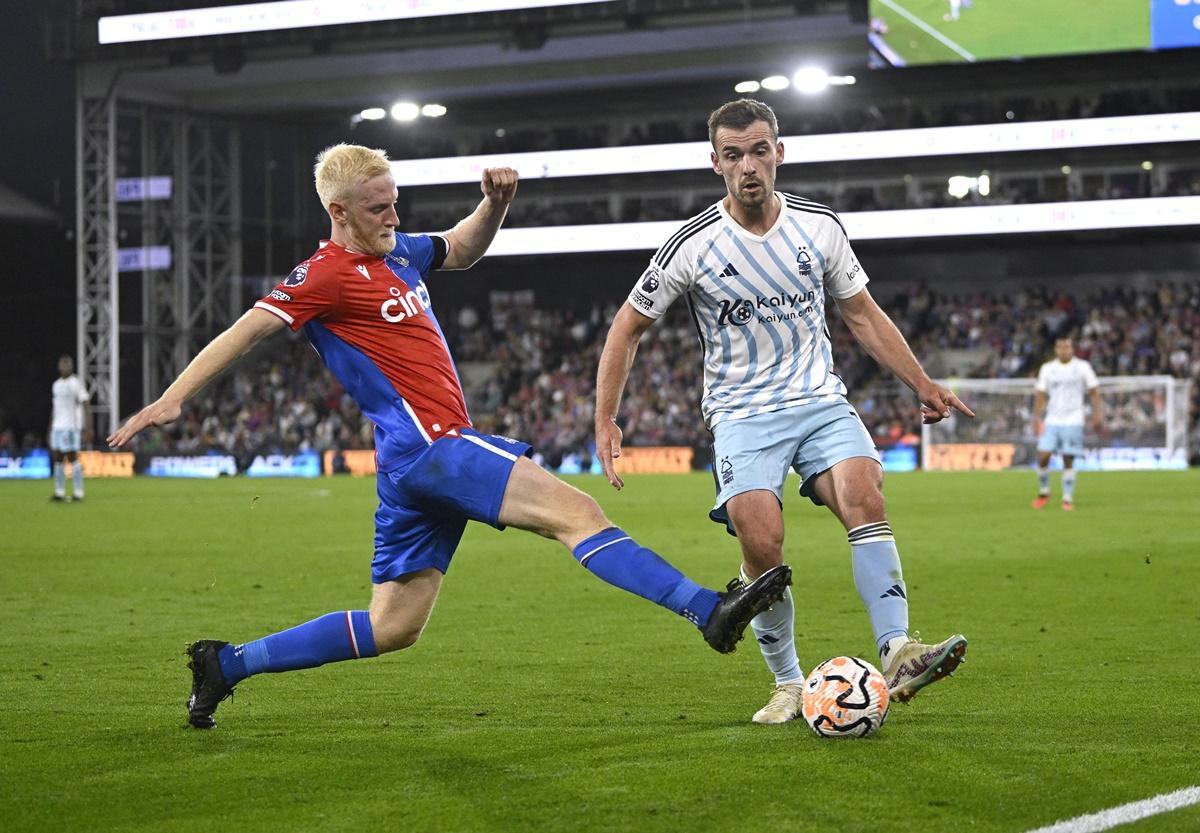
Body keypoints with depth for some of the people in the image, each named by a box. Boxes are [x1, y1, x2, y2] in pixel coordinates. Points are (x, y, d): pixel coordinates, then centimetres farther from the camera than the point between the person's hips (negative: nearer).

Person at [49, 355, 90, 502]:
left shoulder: (76, 383, -4)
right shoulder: (56, 385, 17)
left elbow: (85, 407, -7)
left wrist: (88, 428, -14)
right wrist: (50, 429, 20)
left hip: (71, 427, -7)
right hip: (57, 427, 7)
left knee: (72, 457, -7)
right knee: (57, 458, 3)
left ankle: (78, 492, -4)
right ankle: (59, 493, 6)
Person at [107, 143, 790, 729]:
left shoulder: (398, 252, 17)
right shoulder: (327, 274, -8)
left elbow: (462, 250, 33)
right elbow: (248, 331, -10)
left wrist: (495, 204, 13)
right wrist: (173, 398, -16)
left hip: (415, 463, 10)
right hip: (431, 447, -10)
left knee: (393, 627, 12)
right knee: (576, 512, -18)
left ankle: (226, 664, 17)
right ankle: (711, 612, -26)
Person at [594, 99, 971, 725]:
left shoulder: (819, 226, 2)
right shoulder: (692, 246, -7)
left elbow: (862, 315, 15)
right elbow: (628, 327, 3)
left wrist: (922, 385, 12)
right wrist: (605, 422, -4)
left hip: (821, 401, 2)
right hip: (742, 414, -2)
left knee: (864, 495, -25)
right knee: (762, 545, -20)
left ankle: (898, 655, -30)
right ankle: (789, 686, -1)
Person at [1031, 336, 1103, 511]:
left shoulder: (1082, 367, 2)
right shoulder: (1047, 369, 8)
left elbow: (1094, 392, 3)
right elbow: (1040, 395, 9)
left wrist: (1097, 415, -6)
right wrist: (1037, 418, 0)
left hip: (1073, 421, -2)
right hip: (1052, 421, 2)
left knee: (1068, 461, -4)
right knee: (1043, 456, -10)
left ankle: (1068, 499, 3)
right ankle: (1043, 492, 9)